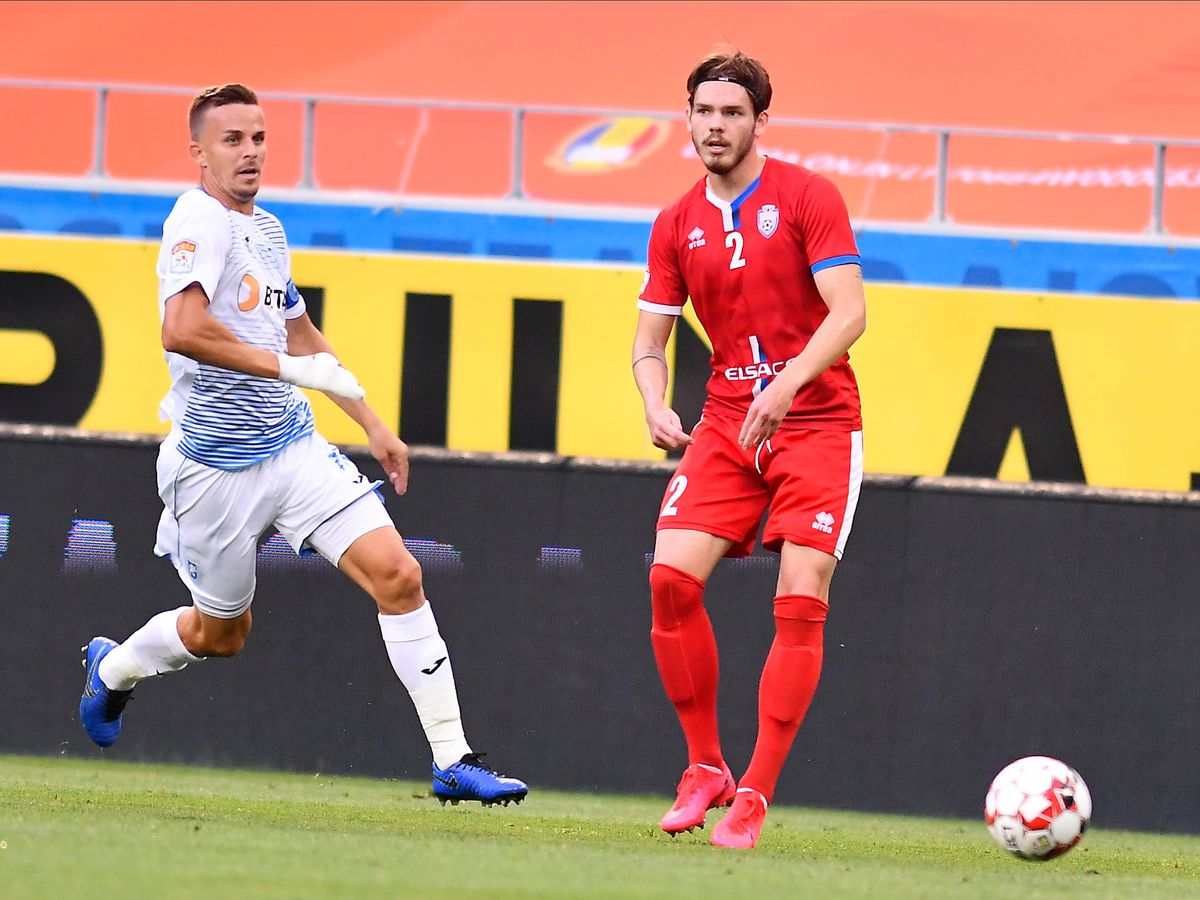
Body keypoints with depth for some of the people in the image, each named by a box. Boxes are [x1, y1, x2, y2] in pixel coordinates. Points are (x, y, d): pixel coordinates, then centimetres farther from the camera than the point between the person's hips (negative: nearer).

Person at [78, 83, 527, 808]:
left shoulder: (268, 230, 13)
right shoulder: (200, 221, -15)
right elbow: (182, 329, -32)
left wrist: (374, 425, 27)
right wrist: (289, 368, -27)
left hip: (295, 446, 7)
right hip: (216, 466, -7)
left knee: (398, 575, -10)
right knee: (222, 633, 10)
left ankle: (454, 761, -9)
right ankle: (111, 668, 43)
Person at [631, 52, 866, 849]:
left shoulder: (806, 198, -7)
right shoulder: (677, 226, 8)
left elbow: (849, 312, -15)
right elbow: (650, 340, 10)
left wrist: (787, 383, -29)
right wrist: (656, 406, -11)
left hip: (817, 421, -4)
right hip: (728, 424, 4)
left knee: (802, 600, -13)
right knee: (672, 574, -14)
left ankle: (755, 797, -7)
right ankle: (706, 769, 1)